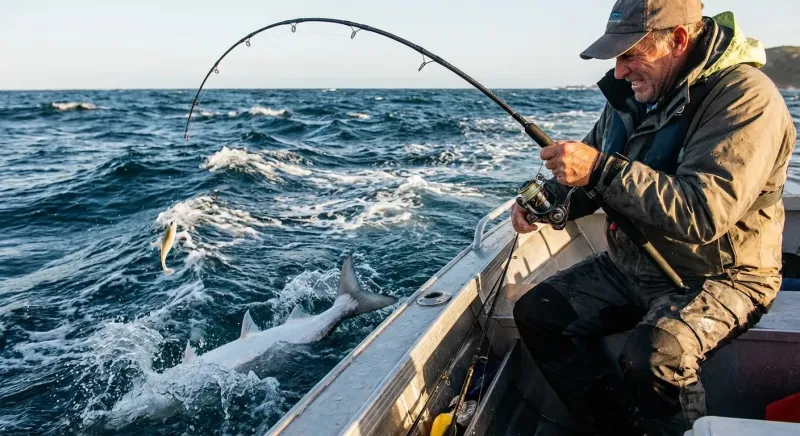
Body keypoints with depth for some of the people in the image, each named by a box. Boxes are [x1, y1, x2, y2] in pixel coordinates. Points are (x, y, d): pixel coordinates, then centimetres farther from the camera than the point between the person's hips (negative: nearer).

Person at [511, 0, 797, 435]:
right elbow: (587, 178, 13)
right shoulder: (632, 90, 2)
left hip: (718, 276, -7)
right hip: (630, 266, 8)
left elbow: (704, 214, -32)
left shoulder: (745, 98, -21)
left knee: (653, 355, -34)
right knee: (537, 312, -2)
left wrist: (602, 170, -35)